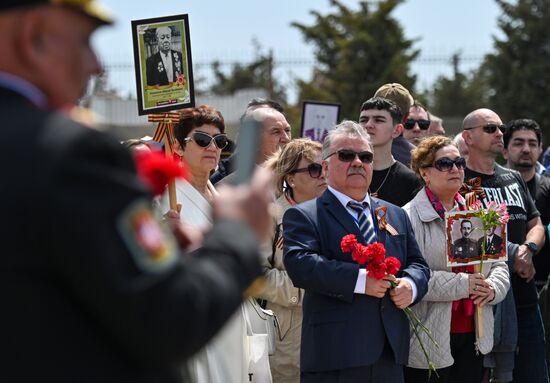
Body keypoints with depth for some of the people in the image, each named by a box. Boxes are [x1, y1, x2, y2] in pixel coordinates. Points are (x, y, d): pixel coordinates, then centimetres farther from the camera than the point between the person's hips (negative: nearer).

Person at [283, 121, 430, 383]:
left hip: (390, 352, 6)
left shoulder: (396, 215, 21)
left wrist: (411, 285, -3)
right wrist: (360, 280, -21)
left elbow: (417, 264, 21)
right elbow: (300, 264, -14)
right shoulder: (303, 215, 2)